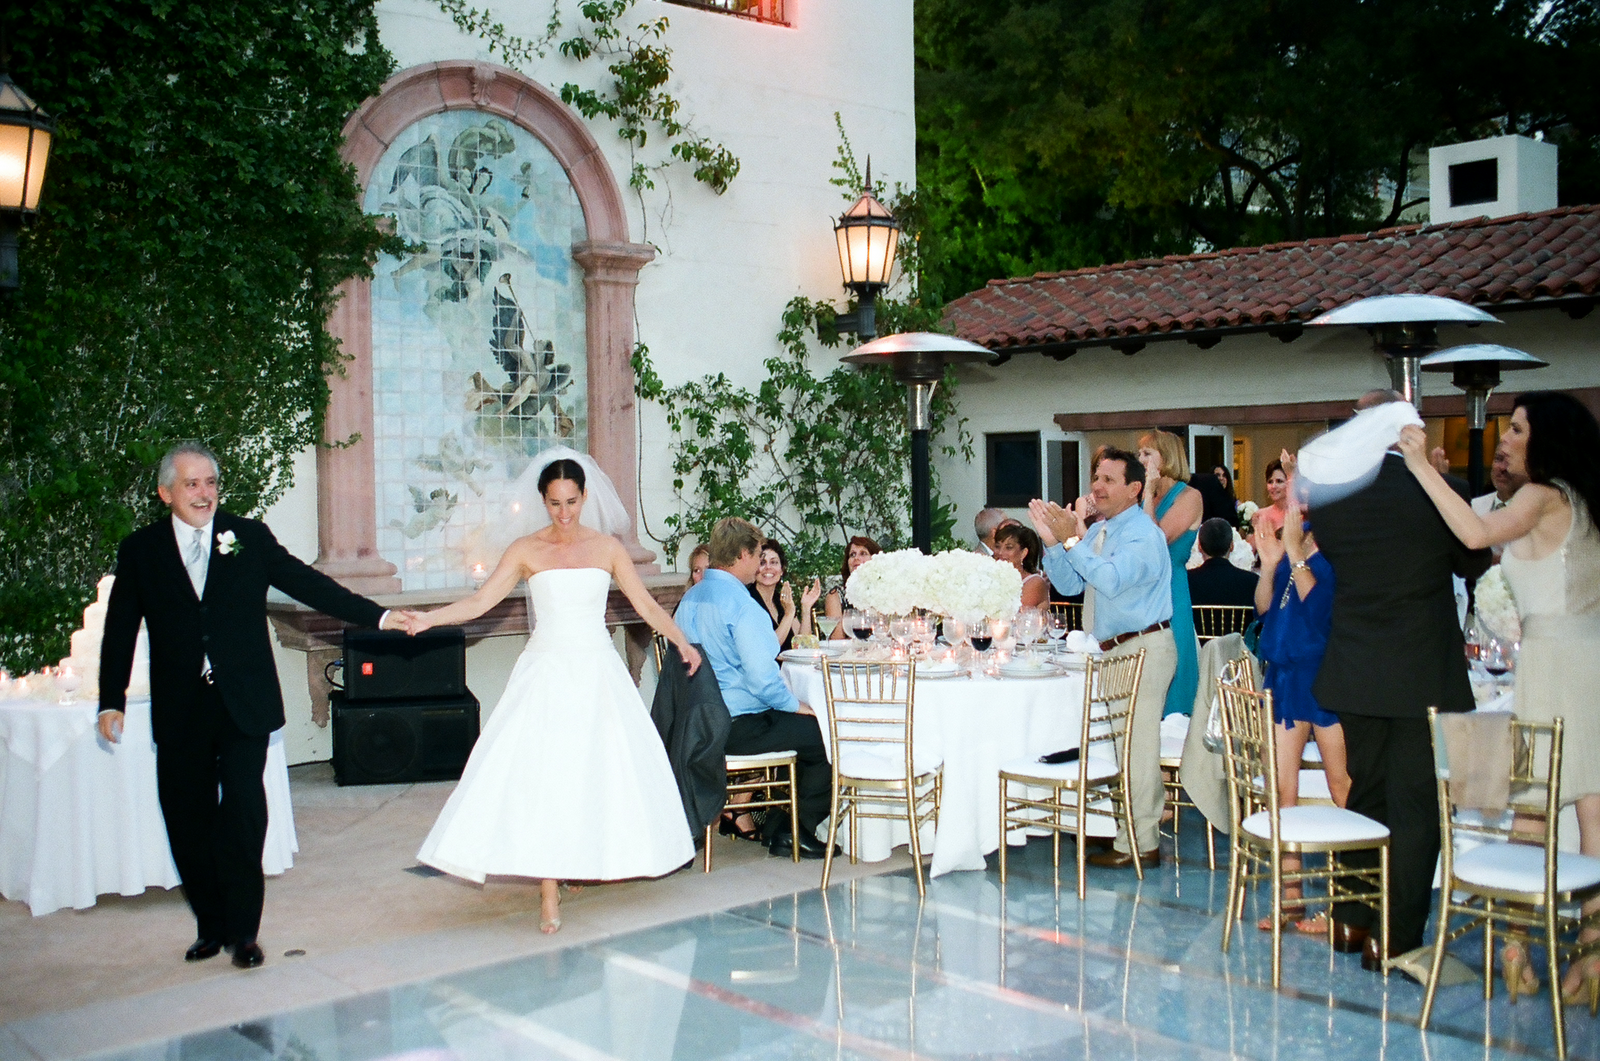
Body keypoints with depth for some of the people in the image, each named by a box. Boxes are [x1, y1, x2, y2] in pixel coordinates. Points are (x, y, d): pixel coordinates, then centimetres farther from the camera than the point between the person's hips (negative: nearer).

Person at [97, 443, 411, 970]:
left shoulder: (249, 536, 4)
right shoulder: (139, 550, 5)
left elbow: (307, 583, 1)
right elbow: (120, 631, 7)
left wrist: (377, 616, -7)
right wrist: (112, 701, 0)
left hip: (243, 704, -1)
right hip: (180, 710, 1)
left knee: (243, 813, -4)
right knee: (188, 821, 6)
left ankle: (242, 930, 8)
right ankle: (210, 926, 20)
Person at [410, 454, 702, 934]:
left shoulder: (607, 547, 4)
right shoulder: (527, 550, 1)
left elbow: (647, 605, 6)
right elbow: (480, 601, -4)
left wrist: (681, 641, -2)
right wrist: (427, 619, -16)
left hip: (597, 671, 2)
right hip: (546, 673, -1)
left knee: (604, 768, 3)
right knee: (541, 773, -9)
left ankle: (598, 861, 24)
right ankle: (549, 892, -6)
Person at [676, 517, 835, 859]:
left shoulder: (689, 598, 10)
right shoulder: (741, 605, -19)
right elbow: (762, 678, -23)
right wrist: (796, 705, -7)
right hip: (739, 728, -10)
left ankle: (778, 826, 23)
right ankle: (796, 831, 9)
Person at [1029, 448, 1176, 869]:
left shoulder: (1144, 535, -13)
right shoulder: (1099, 532, 14)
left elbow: (1112, 580, -29)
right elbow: (1069, 584, 11)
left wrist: (1072, 540, -30)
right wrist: (1052, 541, -2)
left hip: (1143, 649, -9)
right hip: (1111, 649, 9)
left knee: (1136, 745, -6)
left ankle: (1138, 845, 1)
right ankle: (1134, 828, 26)